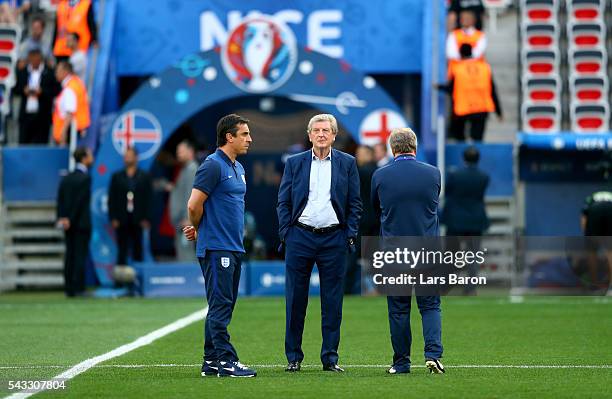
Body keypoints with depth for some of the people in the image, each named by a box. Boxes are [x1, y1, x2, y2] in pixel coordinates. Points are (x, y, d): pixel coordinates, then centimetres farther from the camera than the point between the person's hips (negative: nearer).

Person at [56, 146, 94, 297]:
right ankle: (78, 288, -6)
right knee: (80, 255, -4)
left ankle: (68, 289, 7)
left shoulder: (66, 178, 9)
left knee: (69, 255, 8)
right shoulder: (85, 178, -11)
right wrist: (69, 219, -10)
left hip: (69, 224, 6)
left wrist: (61, 218, -1)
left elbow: (60, 199, 4)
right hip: (82, 222, -6)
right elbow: (80, 201, -15)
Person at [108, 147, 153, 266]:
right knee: (122, 251, 0)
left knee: (137, 250, 1)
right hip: (121, 220, 1)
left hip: (138, 220, -1)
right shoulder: (117, 176, 9)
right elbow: (112, 198, 6)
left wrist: (146, 218, -6)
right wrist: (113, 218, -3)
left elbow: (149, 198, 2)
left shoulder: (145, 177, 6)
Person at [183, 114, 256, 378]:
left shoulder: (238, 168, 17)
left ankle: (211, 361, 14)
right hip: (216, 247, -9)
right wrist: (198, 229, 3)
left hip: (234, 247, 9)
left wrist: (197, 229, 15)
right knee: (220, 306, -8)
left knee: (223, 307, 10)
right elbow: (194, 205, -15)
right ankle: (225, 361, -9)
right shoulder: (213, 165, -13)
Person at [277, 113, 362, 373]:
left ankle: (330, 358, 8)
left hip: (333, 239, 0)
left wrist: (351, 235, -1)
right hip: (300, 237, 0)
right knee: (296, 300, 2)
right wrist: (285, 234, -1)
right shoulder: (294, 163, 7)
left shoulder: (347, 163, 7)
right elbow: (283, 202, 8)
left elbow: (355, 204, 7)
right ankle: (293, 357, 9)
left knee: (332, 302, 2)